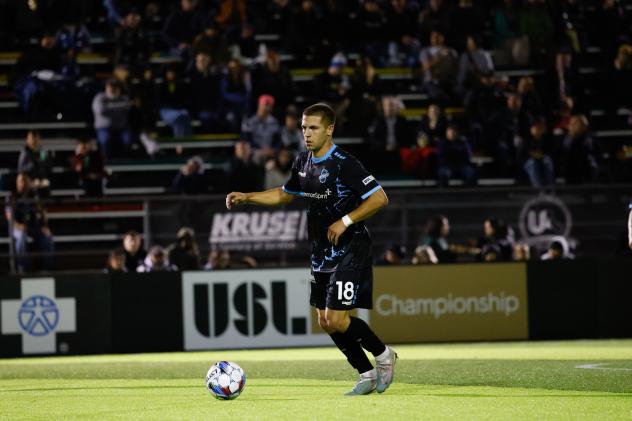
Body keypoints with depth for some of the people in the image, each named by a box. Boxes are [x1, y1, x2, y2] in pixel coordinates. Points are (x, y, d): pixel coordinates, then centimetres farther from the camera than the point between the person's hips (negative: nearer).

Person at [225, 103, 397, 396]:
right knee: (326, 323, 7)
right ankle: (367, 376, 19)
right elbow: (285, 194, 25)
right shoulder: (303, 162, 8)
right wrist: (246, 198, 14)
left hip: (349, 251, -8)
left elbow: (379, 198, -19)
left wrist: (345, 221, -22)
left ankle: (383, 354, 9)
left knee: (337, 319, -15)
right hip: (322, 253, 8)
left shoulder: (344, 164, -17)